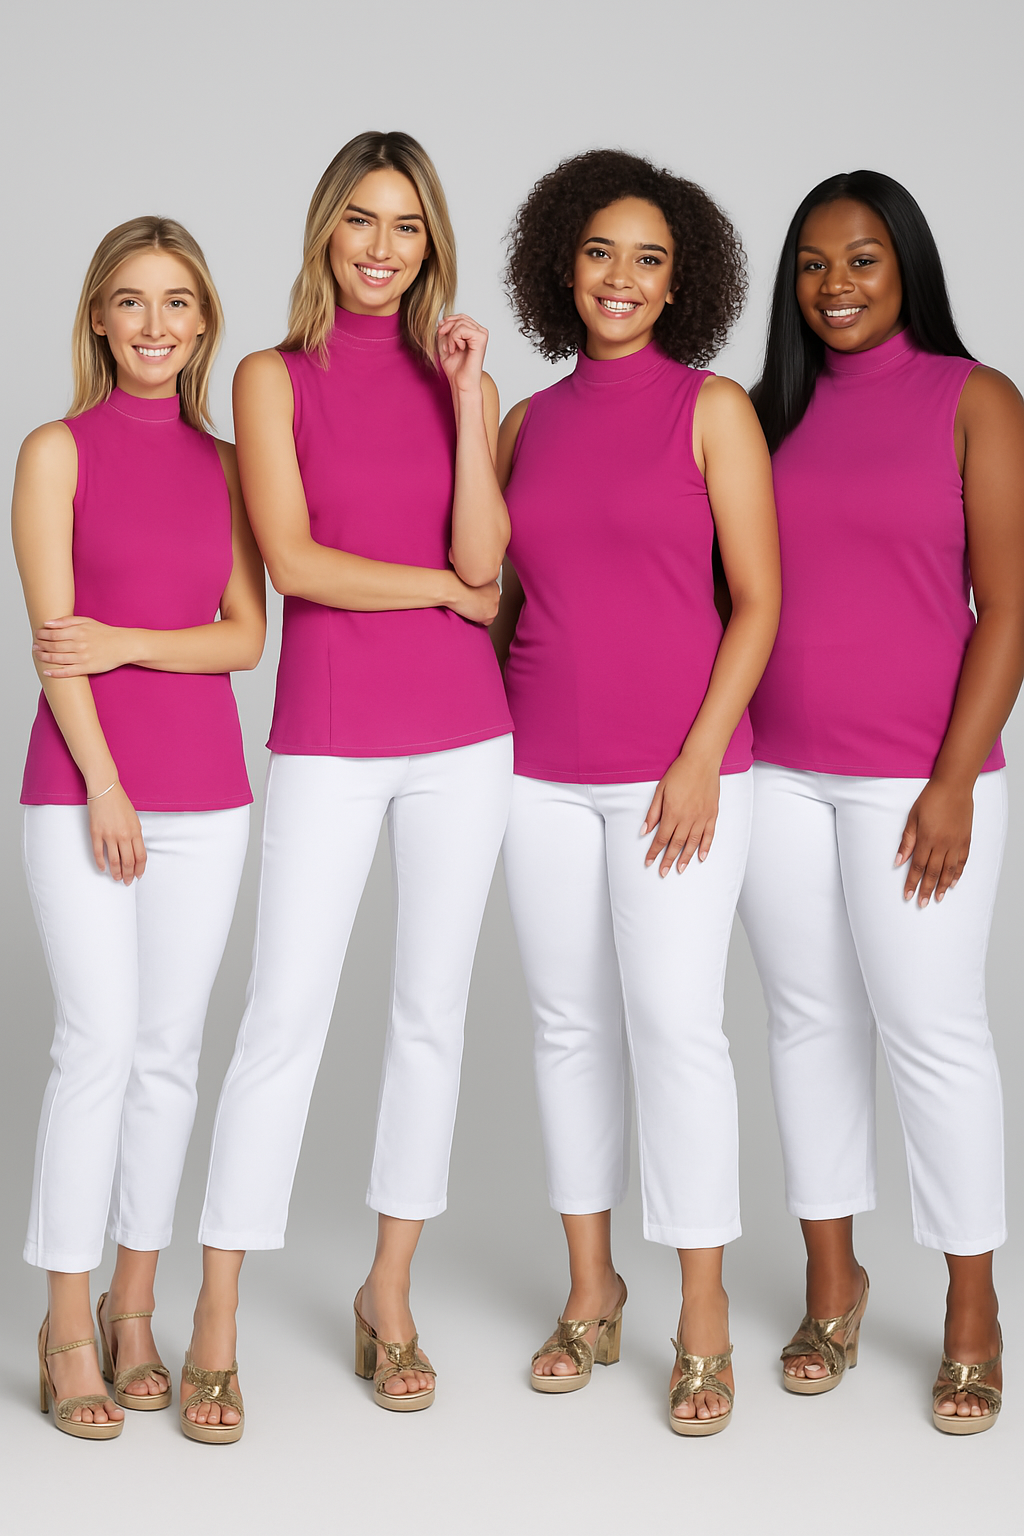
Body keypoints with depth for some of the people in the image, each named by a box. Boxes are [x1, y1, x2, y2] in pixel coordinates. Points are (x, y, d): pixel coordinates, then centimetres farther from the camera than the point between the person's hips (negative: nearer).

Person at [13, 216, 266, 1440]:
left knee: (170, 1051, 6)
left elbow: (246, 636, 3)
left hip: (204, 791, 4)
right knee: (99, 1041, -8)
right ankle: (68, 1328, 2)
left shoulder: (224, 466, 10)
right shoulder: (58, 451, 0)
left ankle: (133, 1307, 18)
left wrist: (128, 641, -12)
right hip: (80, 783, -3)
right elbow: (53, 639, -6)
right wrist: (103, 787, -11)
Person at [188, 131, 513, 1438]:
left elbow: (480, 559, -5)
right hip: (328, 732, -2)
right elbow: (291, 559, -9)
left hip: (460, 729, 3)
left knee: (432, 1010, 8)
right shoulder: (275, 378, 2)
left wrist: (462, 398, -9)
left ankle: (390, 1293, 22)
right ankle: (217, 1321, 6)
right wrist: (444, 587, -5)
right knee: (285, 1015, -4)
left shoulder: (462, 376, 8)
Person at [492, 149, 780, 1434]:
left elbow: (757, 598, -5)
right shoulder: (528, 423, 10)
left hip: (676, 765, -4)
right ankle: (590, 1289, 21)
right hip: (543, 769, 4)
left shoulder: (712, 408, -1)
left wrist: (701, 758, -13)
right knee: (568, 1021, 8)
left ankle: (702, 1315, 5)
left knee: (674, 1021, -7)